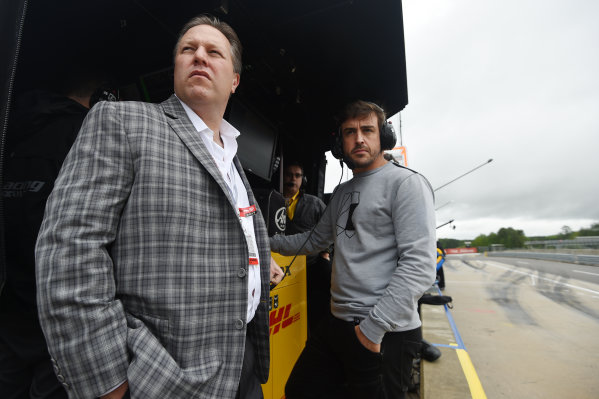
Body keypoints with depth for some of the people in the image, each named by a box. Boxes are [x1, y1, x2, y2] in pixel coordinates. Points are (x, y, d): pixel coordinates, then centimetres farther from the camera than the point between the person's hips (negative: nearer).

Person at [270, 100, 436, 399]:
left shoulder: (406, 184, -11)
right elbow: (314, 240, 20)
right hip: (338, 325, 8)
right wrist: (266, 241, 15)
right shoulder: (342, 193, 13)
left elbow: (419, 266, -18)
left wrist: (374, 326, -19)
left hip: (385, 336, -7)